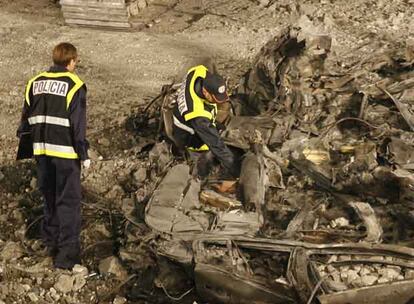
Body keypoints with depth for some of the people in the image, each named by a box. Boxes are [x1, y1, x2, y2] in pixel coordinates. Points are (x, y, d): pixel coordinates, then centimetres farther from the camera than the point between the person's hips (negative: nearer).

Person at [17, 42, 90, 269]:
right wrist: (84, 154, -6)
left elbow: (26, 117, 12)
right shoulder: (74, 85, -9)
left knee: (49, 196, 20)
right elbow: (78, 124, -12)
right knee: (68, 201, 1)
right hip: (65, 151, -5)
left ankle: (51, 242, 31)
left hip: (42, 149, 6)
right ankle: (67, 253, 1)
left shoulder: (35, 82, 8)